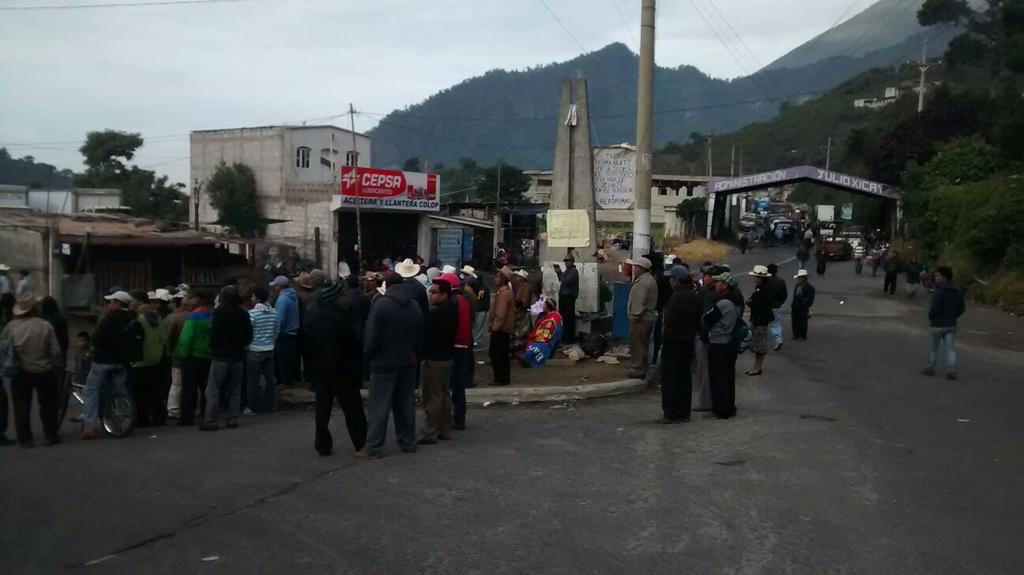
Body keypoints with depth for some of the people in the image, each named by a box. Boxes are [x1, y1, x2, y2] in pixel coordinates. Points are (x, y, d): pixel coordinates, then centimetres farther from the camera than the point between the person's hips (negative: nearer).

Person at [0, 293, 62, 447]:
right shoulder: (45, 325, -10)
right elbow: (55, 351, -8)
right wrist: (59, 369, 4)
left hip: (21, 373, 0)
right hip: (44, 372, 0)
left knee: (22, 407, 9)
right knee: (48, 405, 13)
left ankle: (25, 439, 12)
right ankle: (51, 436, 17)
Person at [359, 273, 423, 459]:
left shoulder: (380, 305, -14)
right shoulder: (414, 306, 5)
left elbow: (372, 337, -14)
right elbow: (420, 338, 9)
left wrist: (369, 355, 1)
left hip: (384, 363, -5)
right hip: (408, 363, 6)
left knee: (379, 406, -2)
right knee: (406, 404, 13)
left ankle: (373, 448, 0)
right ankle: (408, 442, 20)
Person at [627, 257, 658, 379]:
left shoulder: (643, 282, -19)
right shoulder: (650, 279, 15)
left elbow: (640, 302, -24)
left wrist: (634, 316, -20)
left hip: (641, 319, -11)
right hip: (649, 317, 11)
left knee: (637, 345, -4)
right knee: (643, 345, 17)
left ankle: (637, 370, 0)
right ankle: (642, 368, 25)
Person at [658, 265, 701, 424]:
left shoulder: (676, 297, -20)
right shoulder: (695, 296, 6)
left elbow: (670, 322, -20)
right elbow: (699, 320, 11)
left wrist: (665, 338, -10)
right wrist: (694, 332, 18)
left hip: (673, 341, -8)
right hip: (689, 341, 8)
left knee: (670, 377, -1)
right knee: (685, 376, 13)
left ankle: (670, 414, 0)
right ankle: (684, 413, 18)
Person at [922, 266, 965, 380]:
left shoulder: (938, 292, -18)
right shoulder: (958, 292, 4)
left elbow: (934, 308, -23)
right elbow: (962, 308, 7)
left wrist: (930, 316, -4)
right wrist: (953, 317, 16)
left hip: (937, 325, -5)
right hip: (951, 325, 5)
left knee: (933, 348, 10)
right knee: (951, 349, 5)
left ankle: (930, 368, 19)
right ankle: (951, 370, -4)